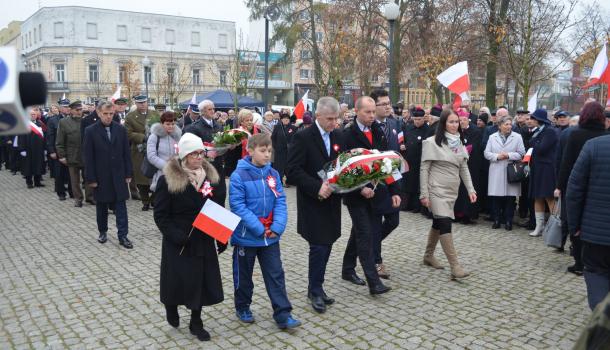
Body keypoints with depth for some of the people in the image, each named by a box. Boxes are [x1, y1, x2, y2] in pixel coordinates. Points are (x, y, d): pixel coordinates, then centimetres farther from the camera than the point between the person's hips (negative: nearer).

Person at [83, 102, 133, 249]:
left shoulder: (121, 129, 1)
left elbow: (126, 153, 4)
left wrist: (128, 173, 1)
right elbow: (88, 157, -6)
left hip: (118, 175, 1)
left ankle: (122, 235, 5)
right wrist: (91, 178, -8)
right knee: (101, 207, 12)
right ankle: (103, 232, 28)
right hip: (100, 176, -1)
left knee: (121, 206, 0)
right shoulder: (91, 131, -5)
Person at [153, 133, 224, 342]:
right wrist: (177, 236, -22)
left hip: (204, 241, 4)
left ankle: (196, 323, 26)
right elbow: (161, 215, -11)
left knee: (201, 280, 9)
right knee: (178, 280, 9)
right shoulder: (168, 179, -13)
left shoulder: (210, 176, 1)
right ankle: (171, 308, 41)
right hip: (179, 243, -4)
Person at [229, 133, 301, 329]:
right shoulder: (239, 176, -14)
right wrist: (259, 229, -21)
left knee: (276, 275, 6)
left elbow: (280, 201, 0)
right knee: (244, 276, 15)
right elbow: (238, 206, -18)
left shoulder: (273, 174, 0)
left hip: (271, 237, 4)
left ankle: (283, 315, 13)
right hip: (246, 237, -3)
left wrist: (277, 227, -14)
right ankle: (242, 307, 35)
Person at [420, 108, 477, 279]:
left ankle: (428, 256, 30)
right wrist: (424, 194, -12)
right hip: (437, 190, -6)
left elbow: (464, 168, 12)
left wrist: (470, 189, 3)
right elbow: (424, 169, -9)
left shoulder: (459, 143, 10)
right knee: (445, 224, -13)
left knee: (438, 223, 15)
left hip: (452, 191, 7)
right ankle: (455, 266, -12)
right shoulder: (432, 142, -8)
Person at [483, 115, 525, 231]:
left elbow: (521, 154, -1)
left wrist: (509, 155, -13)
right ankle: (497, 220, 13)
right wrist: (497, 156, -10)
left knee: (510, 197, 1)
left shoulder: (517, 137, 4)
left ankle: (508, 221, 11)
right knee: (496, 197, 1)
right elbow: (487, 153, 5)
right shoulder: (492, 137, 9)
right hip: (496, 172, 1)